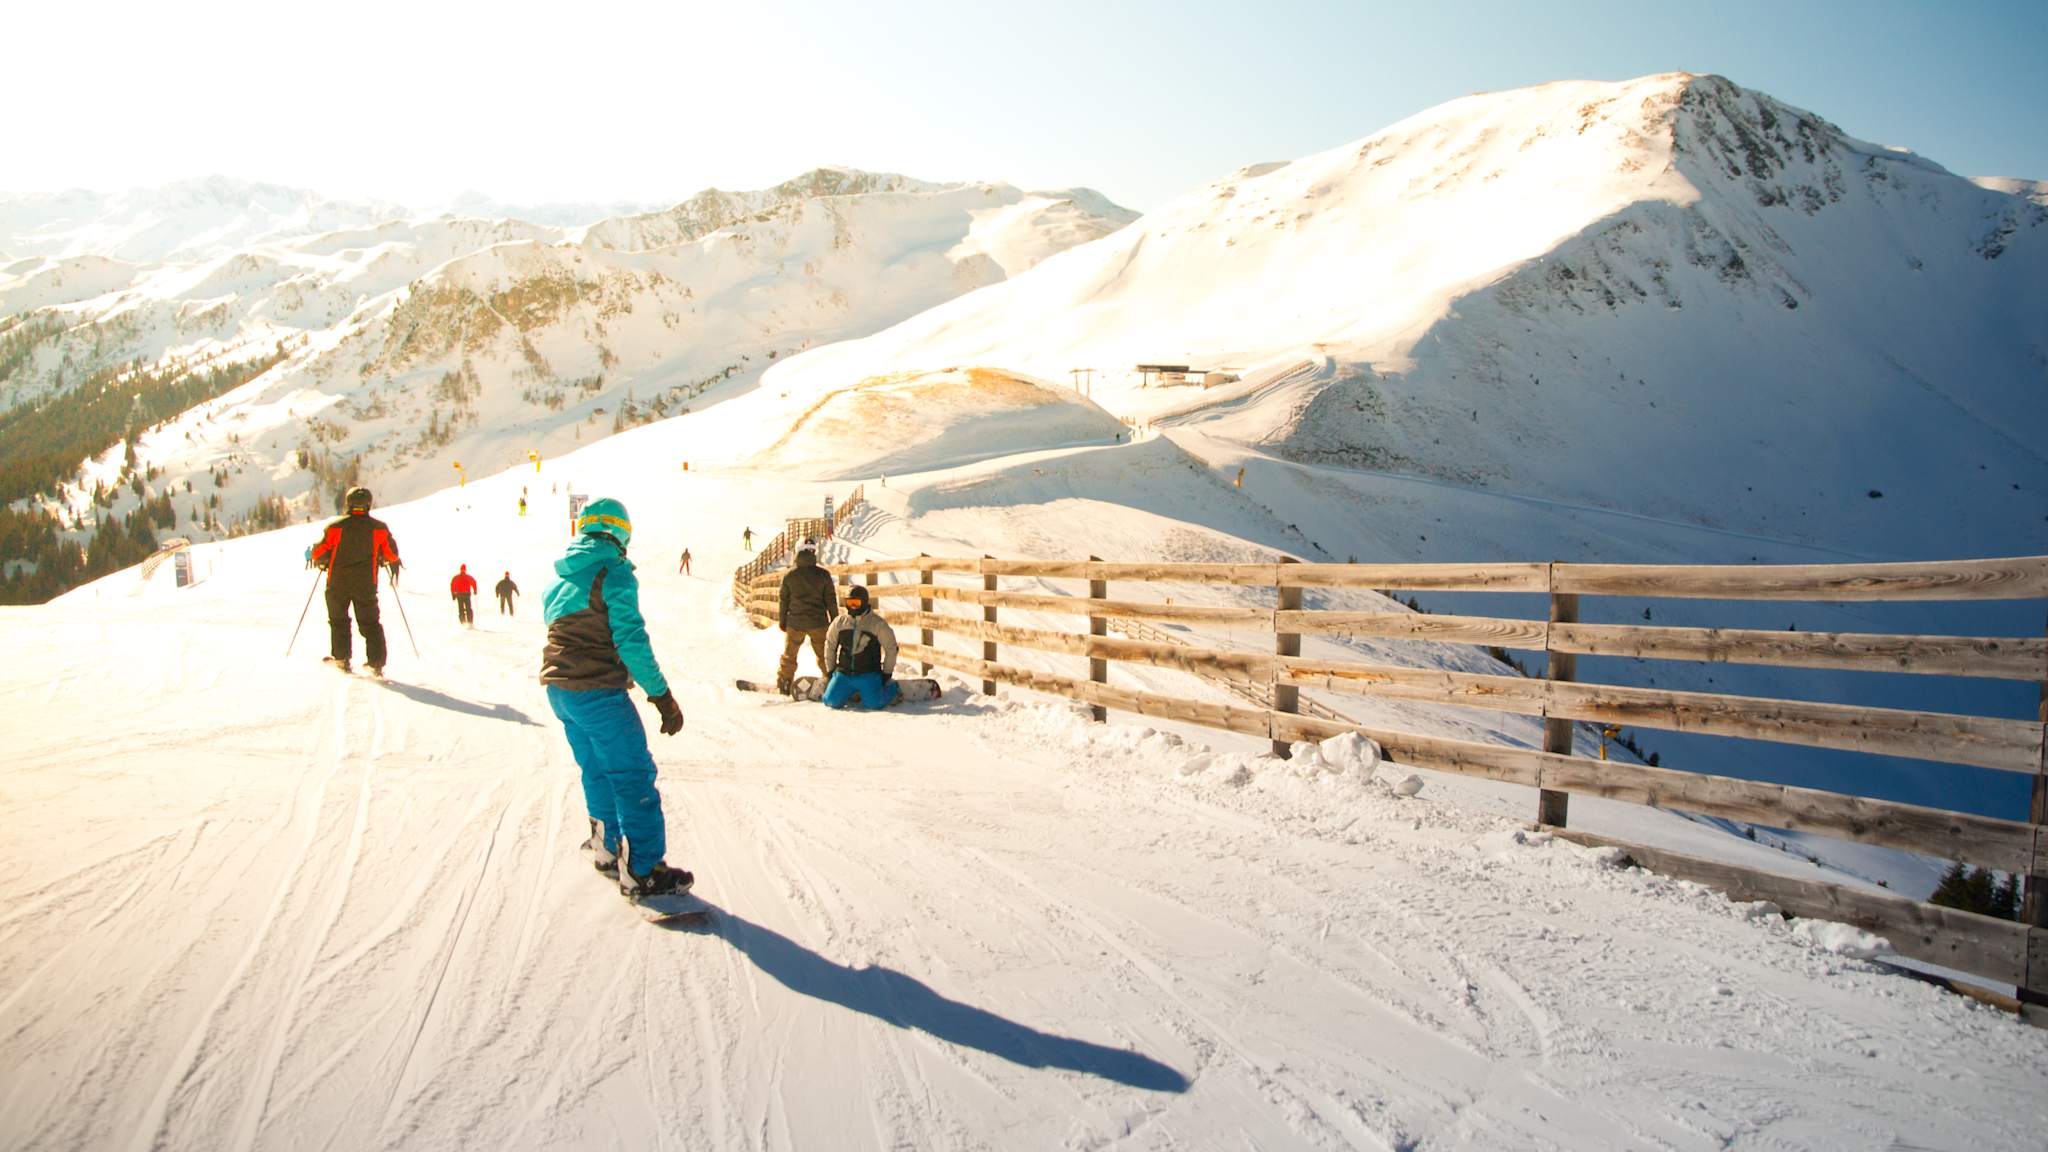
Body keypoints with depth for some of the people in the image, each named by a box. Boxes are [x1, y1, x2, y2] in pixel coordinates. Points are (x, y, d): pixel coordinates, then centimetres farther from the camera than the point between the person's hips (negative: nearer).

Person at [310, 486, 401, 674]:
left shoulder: (335, 526, -3)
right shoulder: (379, 528, -2)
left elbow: (319, 552, 0)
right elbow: (392, 554, 2)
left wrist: (321, 563, 22)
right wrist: (389, 562, 25)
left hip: (338, 583, 0)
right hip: (366, 584, 0)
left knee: (339, 620, 16)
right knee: (370, 623, 7)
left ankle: (341, 657, 9)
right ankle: (376, 662, -2)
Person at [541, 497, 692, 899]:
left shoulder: (560, 575, 12)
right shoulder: (614, 571, -12)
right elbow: (630, 639, -18)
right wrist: (663, 696, -15)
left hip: (557, 687, 8)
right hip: (597, 692, -8)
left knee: (597, 770, 22)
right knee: (633, 776, -2)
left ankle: (608, 848, 34)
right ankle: (642, 872, 1)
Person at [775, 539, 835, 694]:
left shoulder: (789, 575, -5)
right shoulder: (823, 574, -8)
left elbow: (784, 600, 1)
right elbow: (830, 600, -2)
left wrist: (782, 620, 12)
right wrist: (834, 621, 8)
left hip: (795, 623, 1)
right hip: (818, 623, -1)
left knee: (789, 655, 15)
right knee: (824, 655, 13)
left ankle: (783, 685, 16)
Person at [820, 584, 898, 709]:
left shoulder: (878, 623, -5)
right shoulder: (839, 622, 5)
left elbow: (891, 648, 2)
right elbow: (830, 646, 17)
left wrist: (887, 673, 2)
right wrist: (831, 670, 15)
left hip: (868, 675, -3)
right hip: (843, 674, 3)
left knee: (874, 703, -19)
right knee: (832, 701, -12)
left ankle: (892, 688, 14)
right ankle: (852, 692, 21)